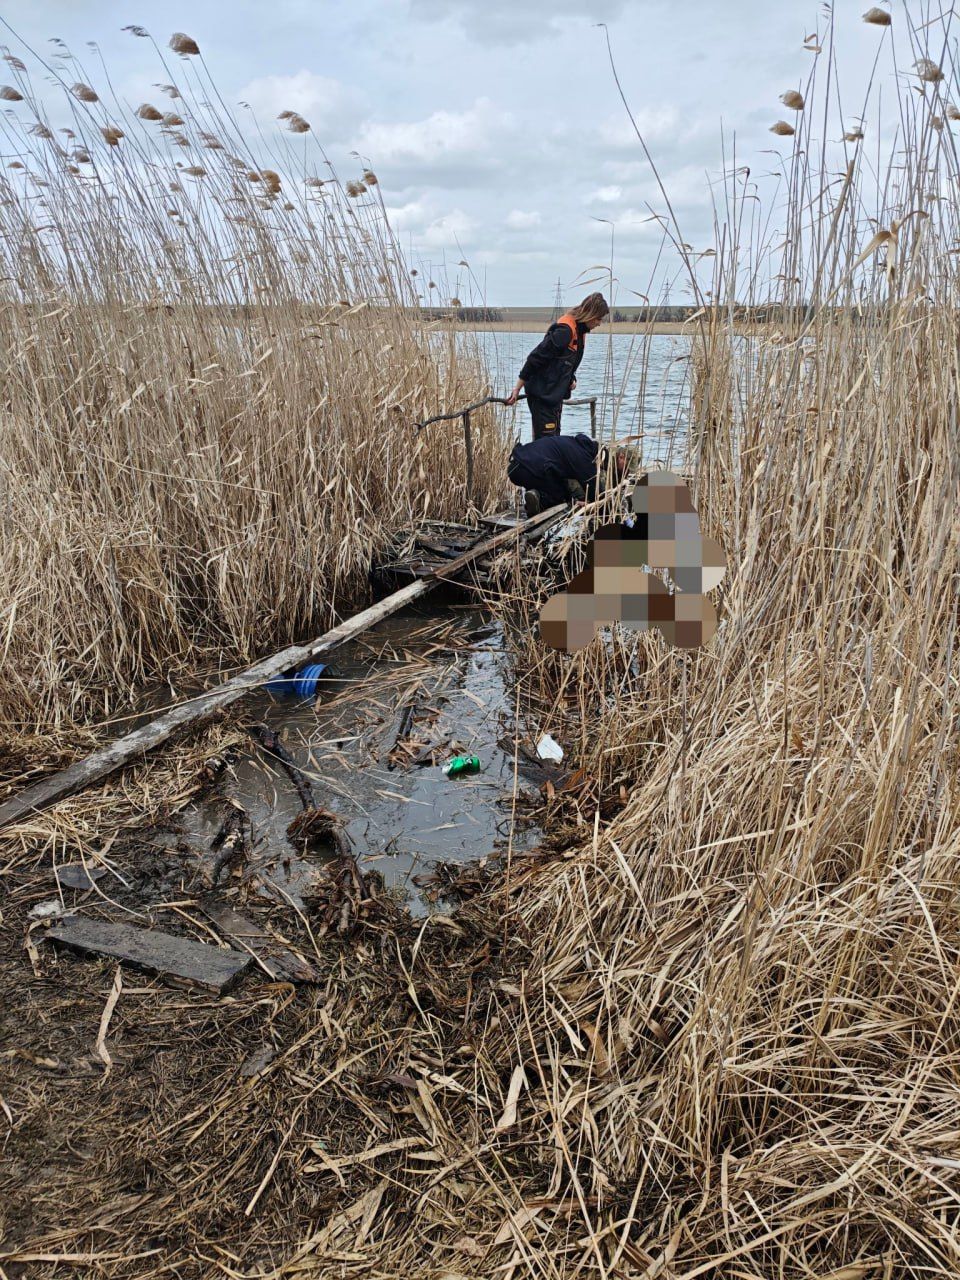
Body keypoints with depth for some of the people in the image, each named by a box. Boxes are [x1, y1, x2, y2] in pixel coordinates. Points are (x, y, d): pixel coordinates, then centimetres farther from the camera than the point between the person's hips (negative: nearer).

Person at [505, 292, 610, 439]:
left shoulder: (579, 330, 9)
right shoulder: (564, 330, -20)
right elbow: (536, 358, -21)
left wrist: (571, 379, 2)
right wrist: (517, 389, -19)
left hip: (555, 393, 10)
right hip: (542, 393, -10)